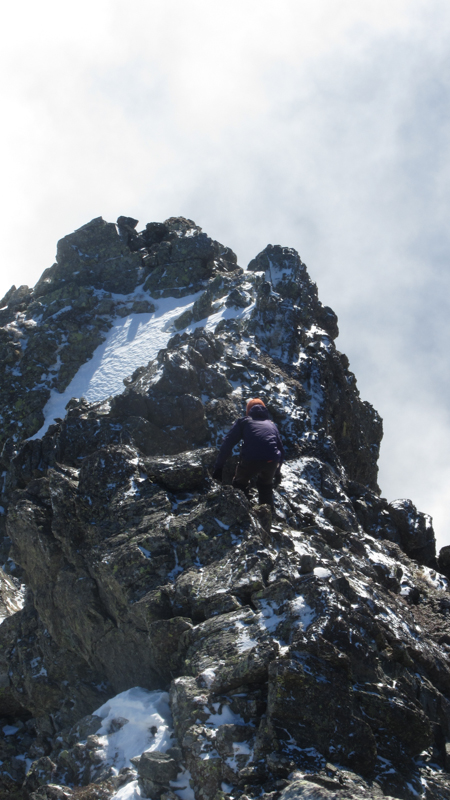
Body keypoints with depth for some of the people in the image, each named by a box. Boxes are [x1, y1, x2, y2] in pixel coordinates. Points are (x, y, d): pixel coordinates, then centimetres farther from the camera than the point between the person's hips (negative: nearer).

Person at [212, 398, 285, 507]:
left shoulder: (244, 421, 19)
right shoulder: (272, 424, 29)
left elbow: (228, 443, 8)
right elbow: (281, 449, 31)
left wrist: (218, 467, 9)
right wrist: (277, 471, 43)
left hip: (251, 461, -3)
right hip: (271, 461, 3)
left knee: (240, 484, 24)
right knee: (266, 485, 31)